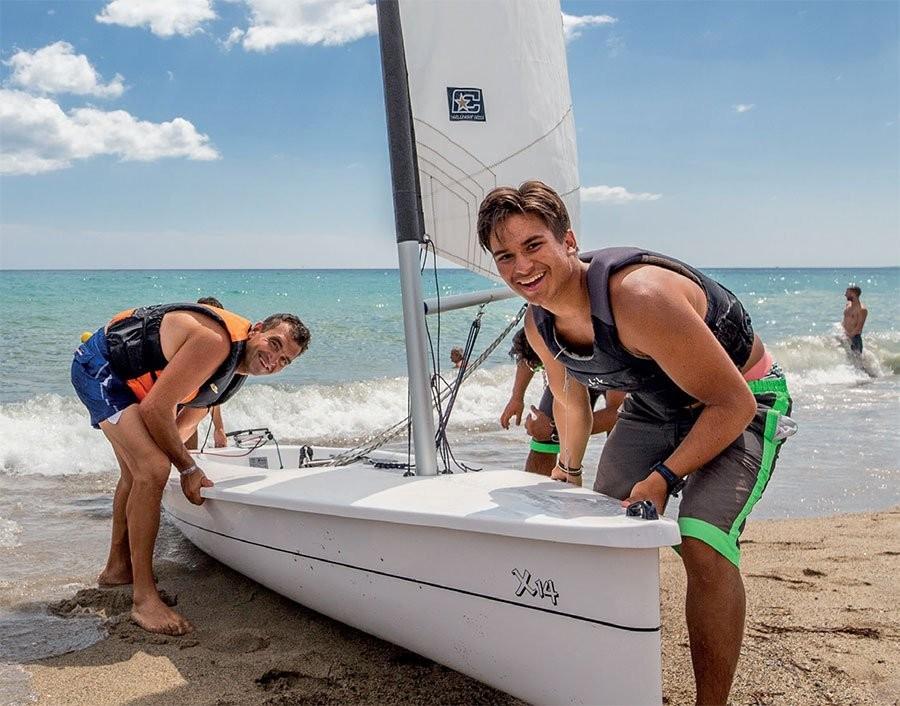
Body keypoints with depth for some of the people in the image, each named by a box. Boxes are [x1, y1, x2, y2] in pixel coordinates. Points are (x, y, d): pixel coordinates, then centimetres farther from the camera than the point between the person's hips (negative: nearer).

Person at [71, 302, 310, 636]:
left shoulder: (240, 363, 0)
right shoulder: (216, 342, -31)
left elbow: (196, 407, 15)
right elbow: (155, 409, -28)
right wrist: (188, 469, -19)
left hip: (126, 375, 11)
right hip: (98, 366, -11)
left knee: (136, 470, 23)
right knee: (153, 469, -23)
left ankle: (117, 567, 43)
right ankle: (144, 598, -17)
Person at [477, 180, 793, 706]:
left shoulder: (640, 298, -38)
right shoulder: (539, 325, -12)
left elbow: (733, 403, -31)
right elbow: (570, 398, 11)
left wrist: (663, 478, -28)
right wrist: (569, 470, 21)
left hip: (742, 402, -7)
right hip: (655, 404, 8)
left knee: (703, 543, -25)